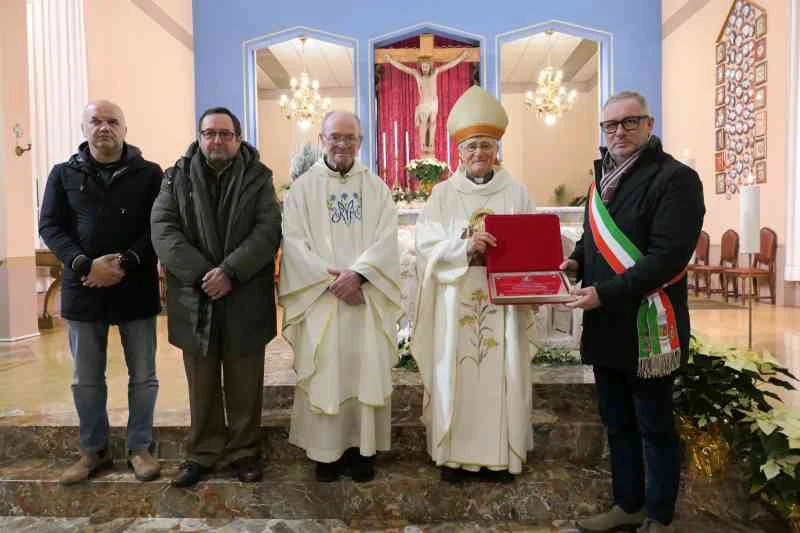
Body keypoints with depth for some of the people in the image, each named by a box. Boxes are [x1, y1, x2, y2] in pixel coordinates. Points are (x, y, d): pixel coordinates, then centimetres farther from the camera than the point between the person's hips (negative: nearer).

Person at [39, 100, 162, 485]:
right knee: (86, 379, 11)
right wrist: (85, 265, -14)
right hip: (83, 289, 2)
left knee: (143, 376, 6)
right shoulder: (64, 174, 8)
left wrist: (126, 263, -18)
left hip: (135, 289, -2)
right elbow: (49, 226, 1)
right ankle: (93, 451, 28)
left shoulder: (149, 173, 1)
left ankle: (140, 448, 22)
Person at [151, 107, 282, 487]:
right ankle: (202, 452, 27)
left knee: (244, 384, 9)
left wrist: (230, 271, -19)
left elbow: (268, 230, -7)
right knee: (201, 384, 12)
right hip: (195, 300, 1)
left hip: (245, 300, -1)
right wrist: (201, 274, -16)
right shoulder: (177, 177, 8)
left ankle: (245, 450, 24)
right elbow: (163, 230, -4)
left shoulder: (258, 177, 4)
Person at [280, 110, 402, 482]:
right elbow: (294, 241, -4)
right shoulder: (303, 187, 5)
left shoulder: (376, 187, 9)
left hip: (367, 297, 1)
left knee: (366, 372, 4)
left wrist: (357, 274, -17)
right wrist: (330, 278, -14)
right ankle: (326, 451, 16)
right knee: (324, 375, 2)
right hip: (320, 297, -1)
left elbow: (387, 239, -2)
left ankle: (362, 448, 18)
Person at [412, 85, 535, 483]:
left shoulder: (516, 193, 7)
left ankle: (500, 454, 20)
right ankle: (456, 453, 18)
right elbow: (425, 243, -6)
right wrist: (465, 245, -22)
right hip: (457, 302, 0)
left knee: (501, 374, 5)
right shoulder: (443, 194, 5)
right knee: (456, 374, 3)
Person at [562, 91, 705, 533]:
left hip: (647, 325, -7)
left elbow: (668, 256, -21)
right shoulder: (604, 176, 12)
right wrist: (577, 261, 2)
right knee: (617, 423, 19)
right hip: (605, 325, 8)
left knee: (654, 427, 9)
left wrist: (605, 293, -24)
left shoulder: (675, 178, -12)